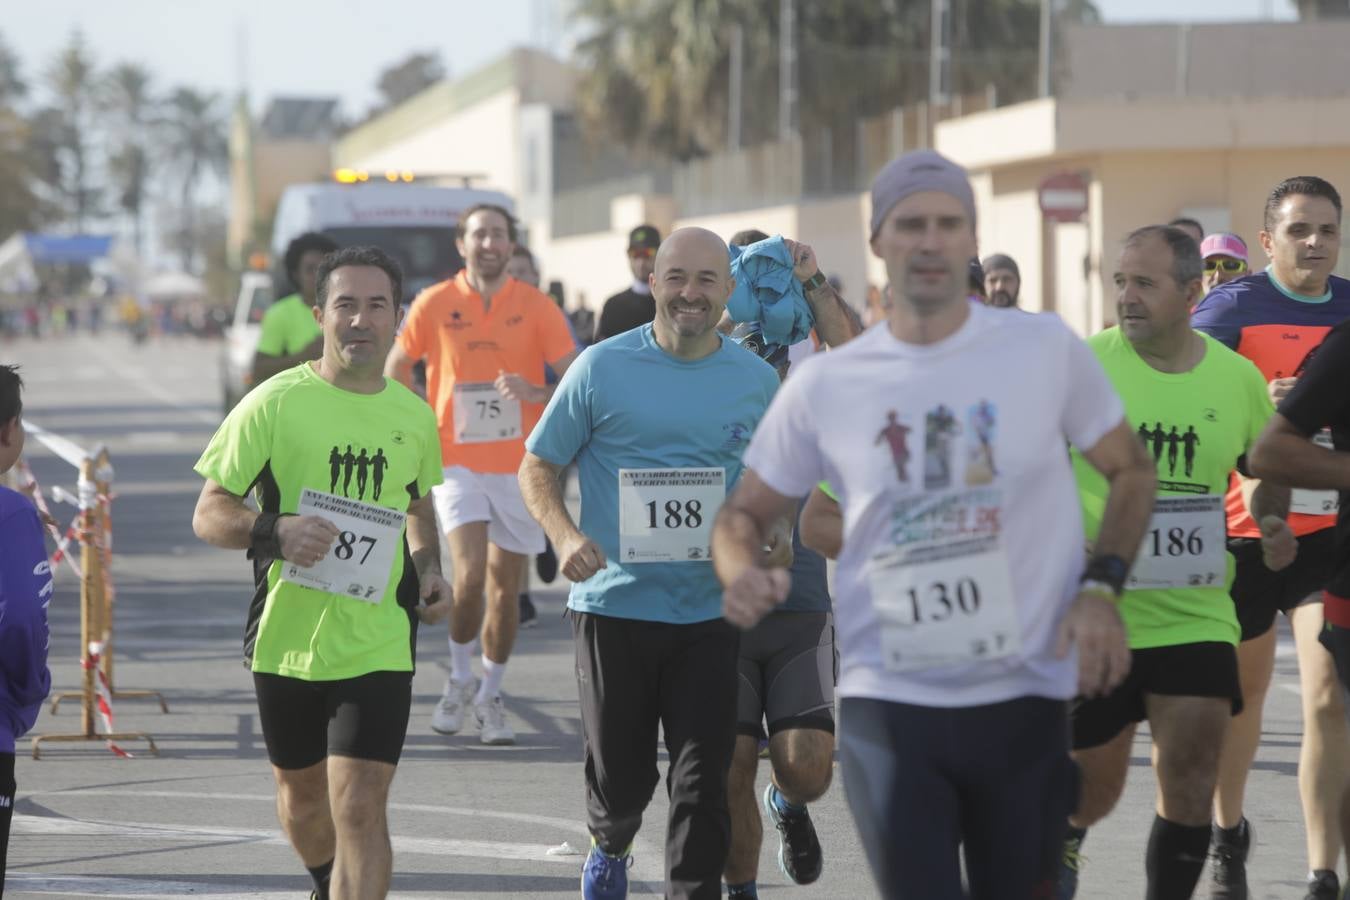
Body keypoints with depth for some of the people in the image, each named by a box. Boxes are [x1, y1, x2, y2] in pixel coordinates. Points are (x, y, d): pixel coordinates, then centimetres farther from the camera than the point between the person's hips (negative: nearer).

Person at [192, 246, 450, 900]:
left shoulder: (415, 417, 4)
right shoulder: (274, 404, -7)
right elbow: (208, 515, -6)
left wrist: (429, 570, 5)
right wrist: (273, 532, -25)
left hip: (378, 645, 0)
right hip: (286, 640, 0)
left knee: (359, 807, -13)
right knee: (301, 791, 19)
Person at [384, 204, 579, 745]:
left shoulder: (537, 308, 1)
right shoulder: (434, 305, 1)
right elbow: (395, 371, 12)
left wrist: (534, 392, -21)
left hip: (519, 467, 1)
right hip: (457, 462, -1)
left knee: (506, 588, 6)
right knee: (471, 574, -17)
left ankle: (490, 697, 22)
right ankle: (459, 680, 5)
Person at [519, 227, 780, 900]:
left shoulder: (757, 381, 5)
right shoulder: (603, 368, -3)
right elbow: (537, 466, 2)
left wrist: (774, 530, -3)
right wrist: (563, 535, -16)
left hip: (709, 612, 1)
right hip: (614, 605, -1)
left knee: (701, 784, -5)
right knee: (619, 773, 8)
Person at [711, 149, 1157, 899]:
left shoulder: (1046, 350, -1)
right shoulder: (824, 386, 1)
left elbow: (1130, 470, 10)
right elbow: (746, 511, 11)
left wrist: (1101, 587, -5)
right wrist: (743, 573, -12)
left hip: (1024, 697, 0)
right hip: (887, 703, 0)